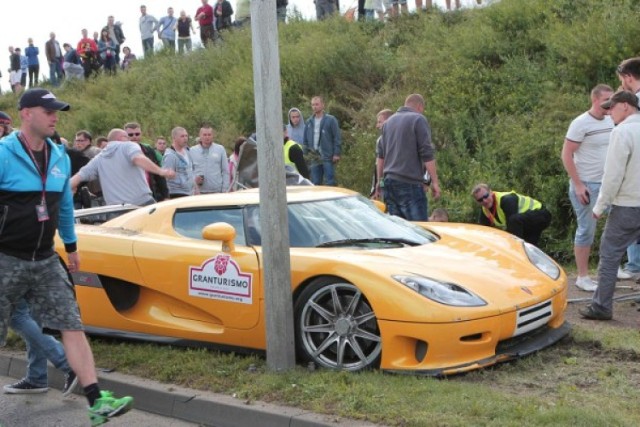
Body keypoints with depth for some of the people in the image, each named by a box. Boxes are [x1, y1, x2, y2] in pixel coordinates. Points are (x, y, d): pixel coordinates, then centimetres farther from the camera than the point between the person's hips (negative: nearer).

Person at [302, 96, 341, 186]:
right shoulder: (309, 122, 12)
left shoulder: (331, 120, -2)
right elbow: (305, 140, 16)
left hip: (327, 157, -5)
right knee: (315, 183, 8)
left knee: (330, 183, -4)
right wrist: (305, 154, 9)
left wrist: (336, 154, -11)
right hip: (314, 157, 5)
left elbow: (337, 138, -6)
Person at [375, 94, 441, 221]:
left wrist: (380, 180, 28)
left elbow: (381, 155, 22)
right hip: (410, 183, -7)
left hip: (389, 181, 7)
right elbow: (427, 154, -9)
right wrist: (435, 182, -7)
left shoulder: (389, 121, 19)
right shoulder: (418, 119, -3)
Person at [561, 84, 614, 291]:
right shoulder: (581, 123, -13)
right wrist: (578, 185, -16)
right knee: (586, 230, 0)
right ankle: (582, 277, 10)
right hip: (586, 185, -6)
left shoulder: (610, 121, 7)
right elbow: (566, 155, -13)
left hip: (608, 183, 6)